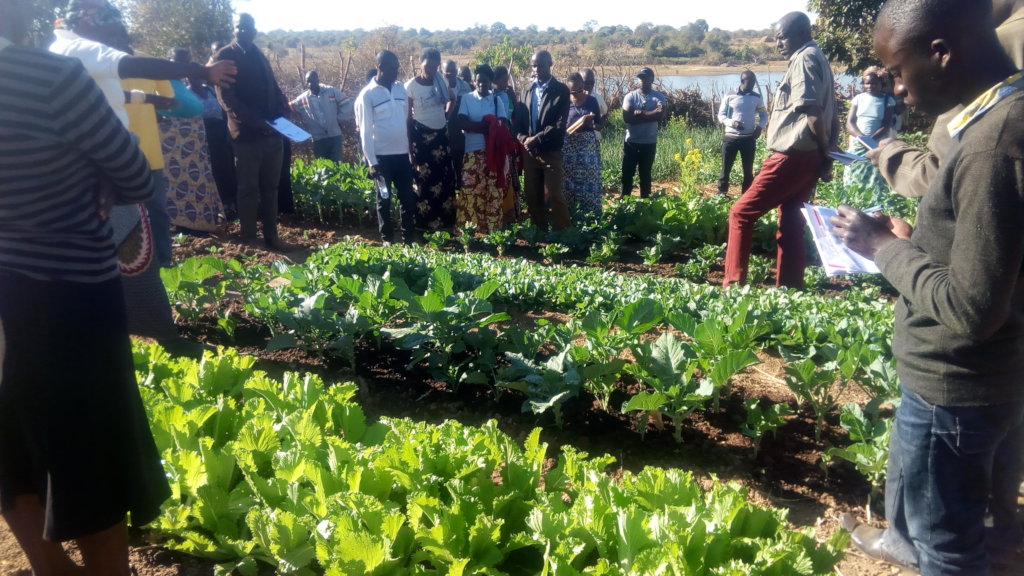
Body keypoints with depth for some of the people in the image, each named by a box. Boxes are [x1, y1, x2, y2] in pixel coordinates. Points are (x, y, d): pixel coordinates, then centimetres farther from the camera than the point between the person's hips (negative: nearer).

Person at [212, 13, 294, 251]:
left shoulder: (260, 56, 18)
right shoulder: (224, 56, -2)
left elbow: (274, 89, 18)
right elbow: (226, 96, -12)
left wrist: (284, 114, -1)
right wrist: (256, 122, -21)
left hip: (272, 133, 6)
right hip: (247, 134, -6)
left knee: (270, 188, 11)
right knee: (249, 190, 0)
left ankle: (271, 236, 19)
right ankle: (249, 240, 9)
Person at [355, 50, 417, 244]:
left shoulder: (401, 89, 8)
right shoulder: (367, 94, -7)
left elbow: (407, 120, 12)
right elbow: (365, 131, -8)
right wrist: (372, 162, -12)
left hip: (402, 153, 4)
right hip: (381, 156, -4)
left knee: (408, 197, 6)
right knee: (384, 198, 7)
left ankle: (409, 238, 15)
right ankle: (387, 239, 16)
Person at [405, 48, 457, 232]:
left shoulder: (441, 81, 1)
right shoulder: (411, 86, -11)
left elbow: (450, 100, 20)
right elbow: (408, 117, -8)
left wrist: (446, 114, 4)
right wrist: (409, 144, -10)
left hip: (441, 133, 5)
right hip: (421, 135, -5)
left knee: (446, 178, 6)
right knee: (425, 180, -1)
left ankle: (446, 222, 16)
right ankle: (426, 225, 7)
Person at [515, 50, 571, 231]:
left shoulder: (561, 90, -3)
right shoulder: (528, 90, 14)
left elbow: (560, 124, -12)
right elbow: (520, 119, 11)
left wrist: (537, 139, -17)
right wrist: (524, 139, -8)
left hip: (551, 152, -5)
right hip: (529, 151, 5)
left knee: (554, 196, -7)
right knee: (532, 196, 7)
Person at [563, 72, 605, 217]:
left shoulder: (592, 101, 3)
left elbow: (600, 125, 6)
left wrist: (591, 124, -14)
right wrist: (578, 123, -16)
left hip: (589, 146, 1)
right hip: (569, 147, -1)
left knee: (590, 178, 0)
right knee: (570, 179, 2)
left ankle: (591, 213, 9)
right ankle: (571, 213, 13)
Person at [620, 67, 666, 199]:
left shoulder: (659, 97, 0)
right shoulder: (630, 96, 0)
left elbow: (660, 115, -17)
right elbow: (627, 117, -15)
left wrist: (639, 113, -15)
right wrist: (649, 115, -15)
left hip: (649, 142, 0)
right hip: (631, 141, 0)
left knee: (645, 174, 9)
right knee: (627, 173, 2)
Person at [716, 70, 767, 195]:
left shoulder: (757, 98, 5)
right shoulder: (729, 97, 0)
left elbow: (764, 114, 16)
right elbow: (721, 115, 2)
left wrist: (760, 126, -4)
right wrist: (731, 122, -17)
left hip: (749, 138, 2)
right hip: (730, 137, -2)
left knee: (748, 169, 6)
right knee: (726, 168, 1)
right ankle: (721, 194, 9)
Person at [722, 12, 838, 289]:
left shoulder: (804, 59, -9)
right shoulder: (819, 60, 22)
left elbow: (812, 112, -20)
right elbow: (831, 117, 21)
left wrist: (823, 152, -11)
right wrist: (827, 153, 13)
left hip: (792, 157, -10)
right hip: (807, 157, 10)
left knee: (741, 213, -6)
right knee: (790, 222, 12)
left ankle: (733, 285, -8)